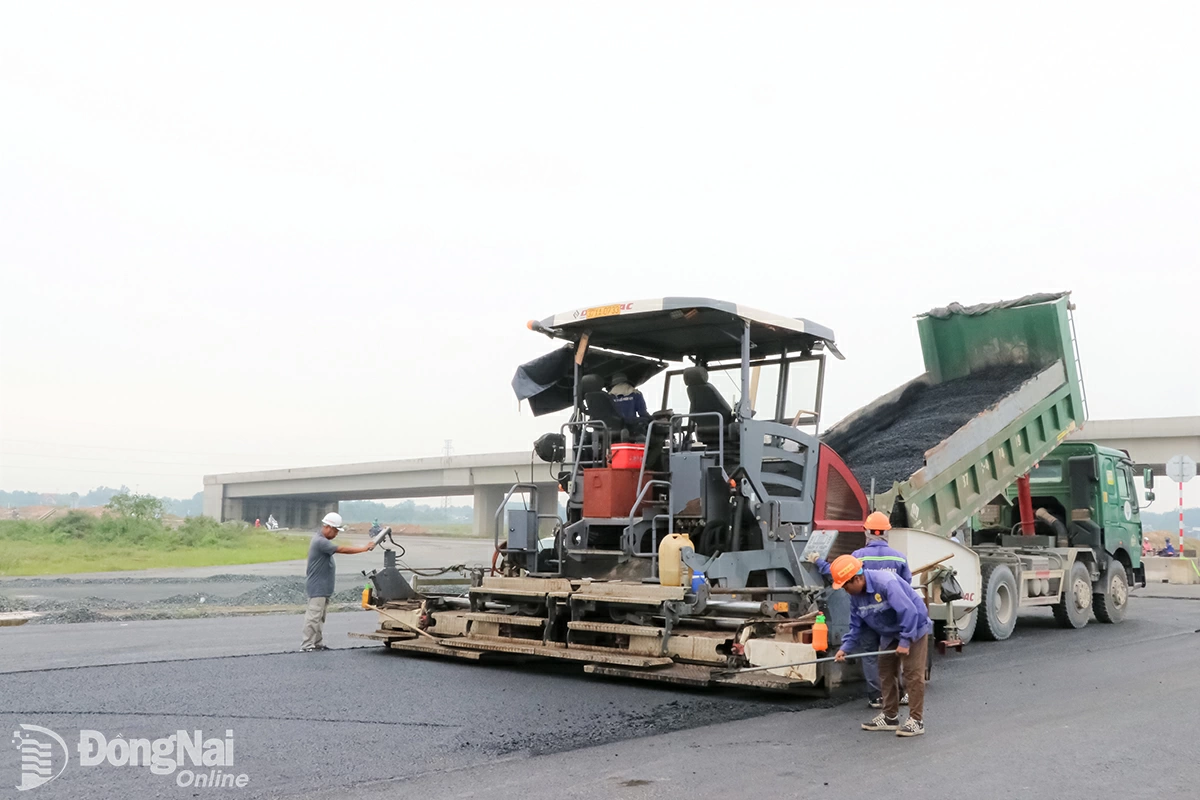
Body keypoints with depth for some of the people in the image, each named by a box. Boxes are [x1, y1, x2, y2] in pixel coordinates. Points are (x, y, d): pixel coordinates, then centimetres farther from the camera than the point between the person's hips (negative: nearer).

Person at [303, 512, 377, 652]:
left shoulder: (323, 541, 17)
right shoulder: (320, 542, -19)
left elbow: (340, 549, 14)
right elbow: (341, 549, -24)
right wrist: (364, 548, -23)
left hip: (323, 588, 11)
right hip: (318, 588, -11)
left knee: (319, 618, 13)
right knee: (313, 617, -8)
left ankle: (317, 643, 18)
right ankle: (307, 645, -6)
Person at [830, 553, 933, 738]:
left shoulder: (886, 582, -33)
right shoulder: (855, 596, -5)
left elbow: (909, 611, -34)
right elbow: (856, 626, 2)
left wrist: (905, 641, -29)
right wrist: (846, 647, -10)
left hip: (914, 627, -8)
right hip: (890, 634, 8)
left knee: (913, 674, -10)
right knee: (886, 673, 11)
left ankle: (916, 721, -4)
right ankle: (890, 717, 21)